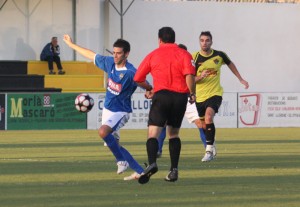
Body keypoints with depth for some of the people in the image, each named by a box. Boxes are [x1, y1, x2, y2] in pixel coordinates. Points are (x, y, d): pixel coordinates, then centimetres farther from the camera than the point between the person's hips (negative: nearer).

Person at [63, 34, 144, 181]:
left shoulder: (131, 73, -21)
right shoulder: (109, 62, -1)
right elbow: (92, 55, 12)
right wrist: (71, 44, 20)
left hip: (121, 111, -8)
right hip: (107, 109, 8)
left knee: (103, 131, -32)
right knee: (112, 144, 6)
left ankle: (122, 161, -14)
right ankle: (139, 171, 12)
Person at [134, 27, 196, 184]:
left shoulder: (153, 55, 10)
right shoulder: (184, 54, 7)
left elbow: (138, 78, 11)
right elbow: (189, 75, -11)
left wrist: (149, 88, 29)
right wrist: (192, 93, 1)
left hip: (161, 95, -2)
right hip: (180, 96, 2)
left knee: (153, 133, -8)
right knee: (174, 134, 17)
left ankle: (152, 163, -33)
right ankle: (174, 170, 11)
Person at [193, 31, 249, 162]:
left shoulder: (219, 55, -3)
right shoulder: (194, 58, -7)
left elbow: (230, 64, 20)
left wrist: (241, 79, 25)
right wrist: (200, 77, -26)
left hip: (215, 93, -2)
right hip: (200, 96, 2)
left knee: (208, 117, -28)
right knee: (204, 126, 12)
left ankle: (209, 151, -28)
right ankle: (211, 149, 36)